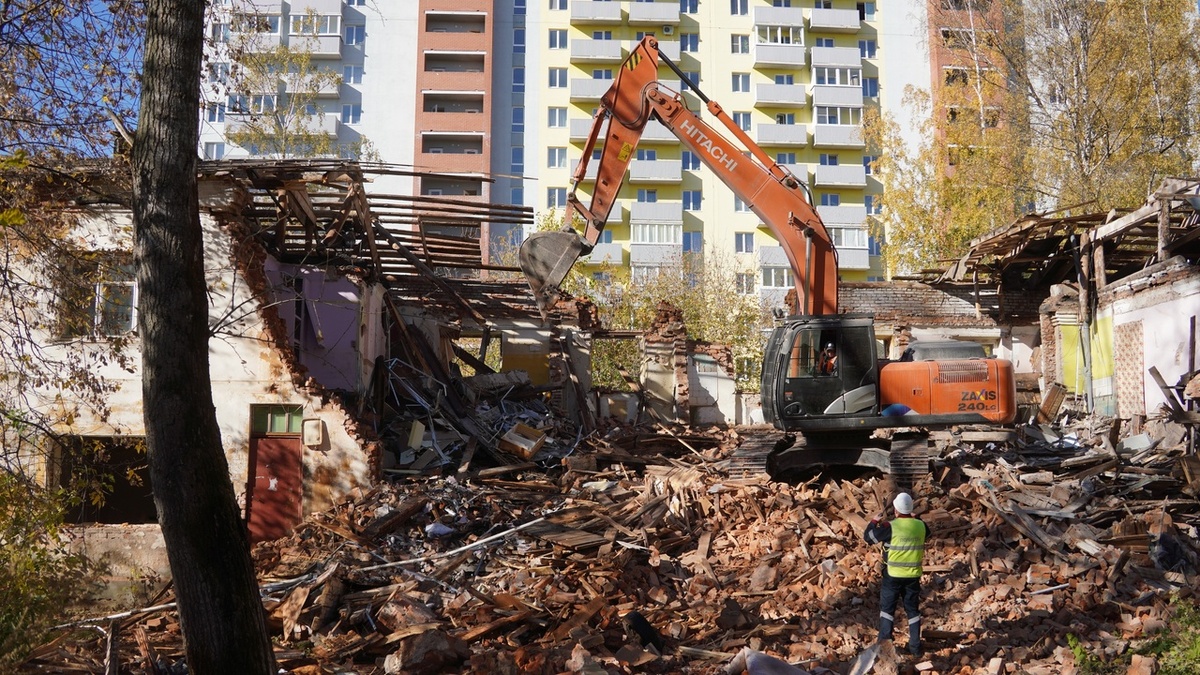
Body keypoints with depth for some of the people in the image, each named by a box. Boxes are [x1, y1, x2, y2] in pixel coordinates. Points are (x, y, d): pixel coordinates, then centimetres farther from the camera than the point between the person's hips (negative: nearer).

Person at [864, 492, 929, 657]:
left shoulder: (890, 527, -18)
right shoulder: (920, 525, -5)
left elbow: (868, 537, -6)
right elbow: (927, 534, 21)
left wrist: (874, 522, 10)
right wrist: (914, 518, 32)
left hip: (893, 575, -3)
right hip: (913, 575, 3)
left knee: (887, 608, 10)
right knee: (913, 610, 15)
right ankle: (915, 646, 19)